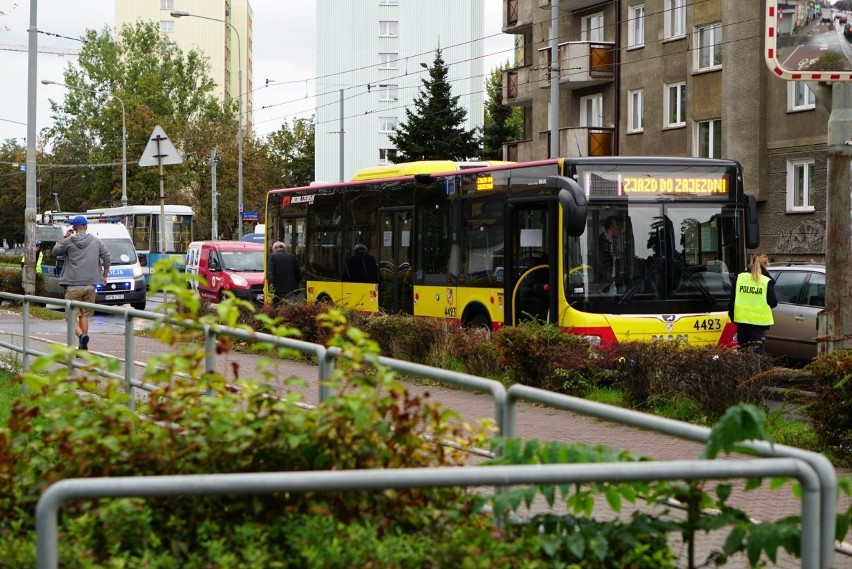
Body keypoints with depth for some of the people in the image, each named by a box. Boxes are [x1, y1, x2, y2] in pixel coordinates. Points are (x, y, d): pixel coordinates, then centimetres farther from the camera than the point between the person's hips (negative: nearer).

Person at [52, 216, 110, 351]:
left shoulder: (69, 241, -4)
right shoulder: (96, 241, 4)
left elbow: (55, 252, 11)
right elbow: (107, 257, 2)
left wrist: (64, 237, 16)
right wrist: (105, 275, 13)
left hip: (73, 285, -3)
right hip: (90, 285, 3)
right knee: (84, 315, 12)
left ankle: (82, 335, -26)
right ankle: (83, 346, 8)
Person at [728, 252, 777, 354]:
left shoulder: (740, 277, 3)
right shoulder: (767, 281, -6)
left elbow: (732, 300, 6)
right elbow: (773, 302, -5)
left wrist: (732, 316, 17)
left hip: (741, 321, 3)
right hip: (759, 322, -3)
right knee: (757, 353, -4)